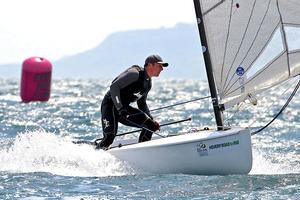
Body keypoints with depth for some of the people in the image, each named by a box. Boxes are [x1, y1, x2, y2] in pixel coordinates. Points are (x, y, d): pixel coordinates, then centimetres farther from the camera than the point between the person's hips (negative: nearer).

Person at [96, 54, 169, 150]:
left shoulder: (148, 83, 11)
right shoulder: (135, 73, -17)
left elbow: (142, 104, 24)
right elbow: (114, 87, -24)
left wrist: (152, 120, 14)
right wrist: (120, 109, -30)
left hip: (124, 107, 9)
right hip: (111, 104, -9)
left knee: (151, 125, -2)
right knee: (109, 136, -27)